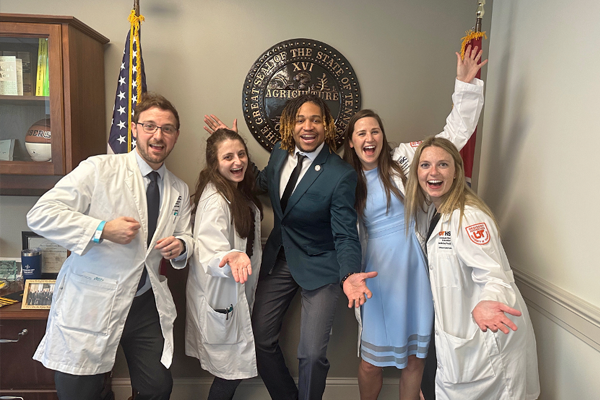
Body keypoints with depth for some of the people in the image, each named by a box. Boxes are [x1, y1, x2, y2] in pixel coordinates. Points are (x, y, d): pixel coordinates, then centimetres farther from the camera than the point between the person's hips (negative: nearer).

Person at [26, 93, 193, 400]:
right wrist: (103, 229, -22)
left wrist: (180, 246, -9)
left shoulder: (180, 190, 8)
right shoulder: (99, 169, -8)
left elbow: (185, 238, 15)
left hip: (146, 304, 4)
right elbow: (40, 215, -13)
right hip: (90, 305, -4)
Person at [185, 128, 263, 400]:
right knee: (233, 369, 4)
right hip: (219, 297, -9)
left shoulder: (240, 192, 5)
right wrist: (232, 258, -49)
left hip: (237, 292, 9)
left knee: (233, 368, 19)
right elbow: (210, 257, -32)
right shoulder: (215, 199, -24)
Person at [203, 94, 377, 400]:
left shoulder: (340, 175, -21)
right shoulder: (280, 153, -3)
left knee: (312, 354, -5)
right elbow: (263, 182, 17)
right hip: (279, 258, 6)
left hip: (318, 266, -5)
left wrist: (349, 274, -37)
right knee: (260, 338, 12)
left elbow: (346, 236, -18)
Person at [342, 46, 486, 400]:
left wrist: (465, 84, -12)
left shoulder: (404, 158, -3)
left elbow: (455, 135, -6)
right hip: (378, 268, 1)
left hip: (414, 264, 0)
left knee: (416, 355, 13)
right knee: (372, 360, 7)